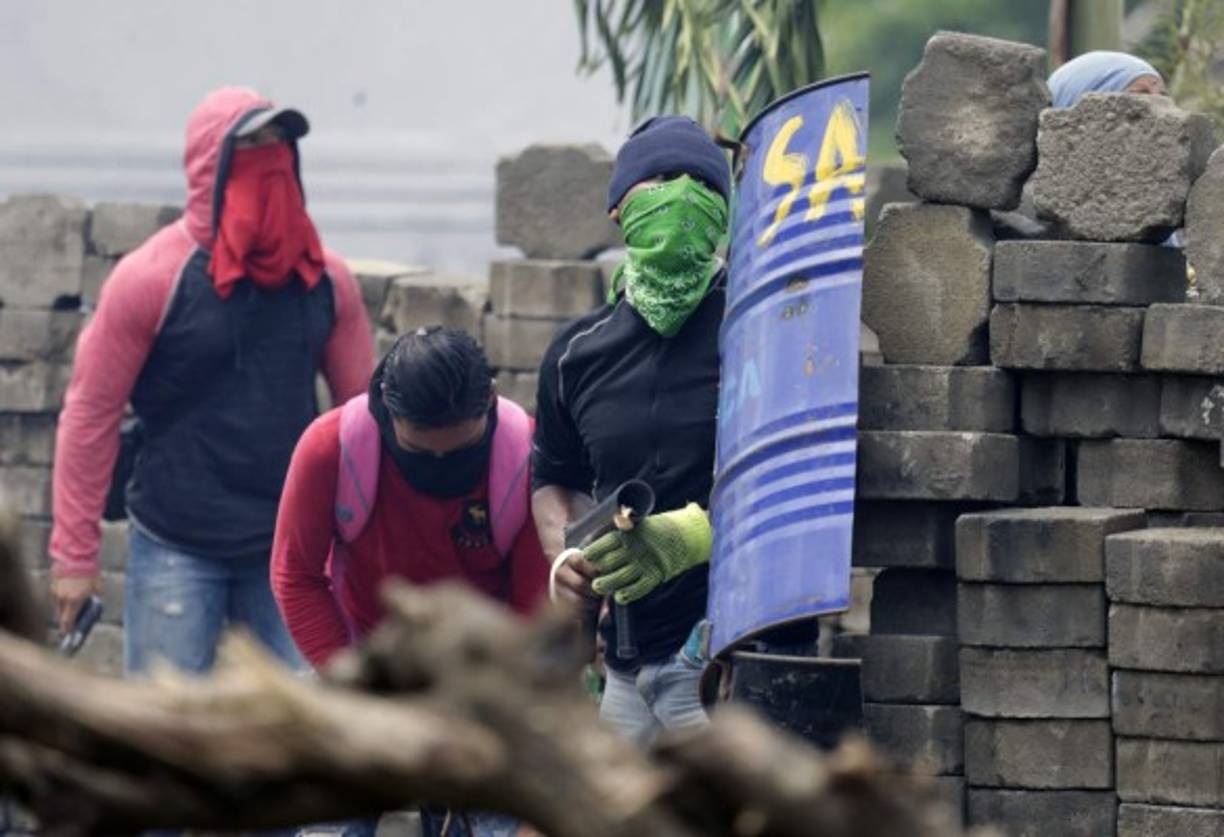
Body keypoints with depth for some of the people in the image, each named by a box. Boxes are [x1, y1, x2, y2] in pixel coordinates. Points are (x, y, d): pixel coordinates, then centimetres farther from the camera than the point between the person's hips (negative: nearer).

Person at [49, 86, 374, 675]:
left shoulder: (324, 280, 3)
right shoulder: (153, 278, -9)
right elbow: (90, 415, -5)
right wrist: (74, 554, -6)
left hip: (291, 549, 3)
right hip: (176, 552, -3)